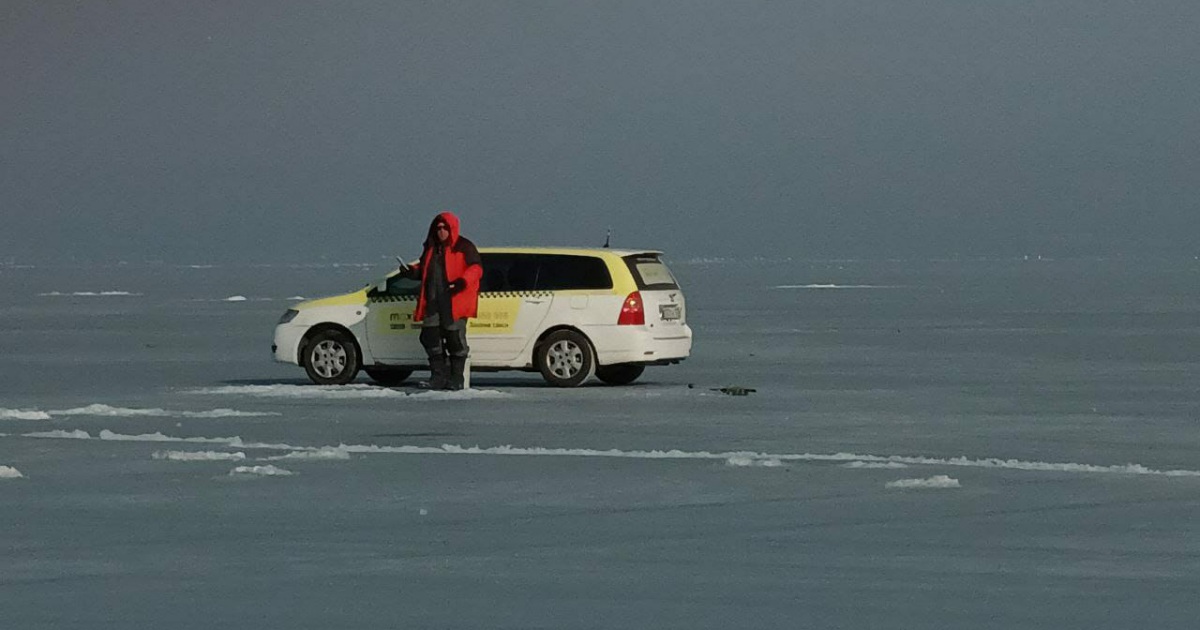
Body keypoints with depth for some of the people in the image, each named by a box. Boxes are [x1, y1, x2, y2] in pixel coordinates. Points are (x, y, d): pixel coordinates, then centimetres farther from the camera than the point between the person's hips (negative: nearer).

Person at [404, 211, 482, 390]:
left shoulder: (464, 247, -1)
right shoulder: (431, 248, 18)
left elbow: (476, 268, -7)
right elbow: (423, 267, 28)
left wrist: (462, 281, -23)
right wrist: (413, 271, 7)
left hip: (454, 301, -6)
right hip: (433, 301, 6)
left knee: (455, 339, -2)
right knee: (431, 337, 1)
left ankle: (456, 378, 5)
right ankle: (438, 376, 7)